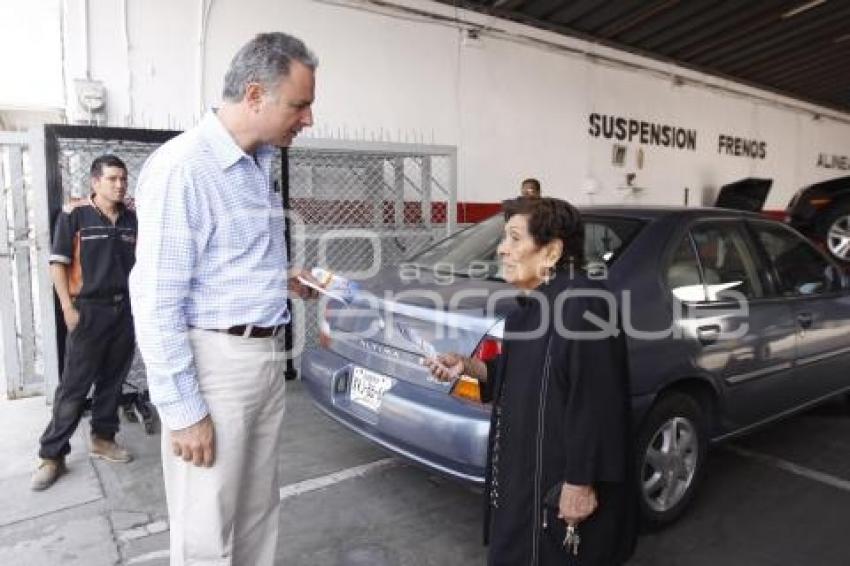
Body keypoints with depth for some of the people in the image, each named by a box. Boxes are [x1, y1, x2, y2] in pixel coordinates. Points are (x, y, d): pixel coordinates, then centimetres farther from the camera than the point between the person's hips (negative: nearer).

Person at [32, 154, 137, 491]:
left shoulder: (132, 219, 6)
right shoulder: (74, 215, -6)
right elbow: (58, 264, -6)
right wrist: (68, 308, -11)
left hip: (126, 309, 4)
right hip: (89, 310, -4)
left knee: (113, 380, 13)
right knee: (74, 385, 0)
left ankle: (103, 438, 28)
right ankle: (52, 455, 12)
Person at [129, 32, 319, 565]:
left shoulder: (261, 163, 11)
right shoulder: (183, 167, -17)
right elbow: (156, 303, -18)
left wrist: (282, 279, 6)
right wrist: (184, 411, -17)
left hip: (269, 355, 8)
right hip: (216, 360, -8)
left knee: (259, 510, 19)